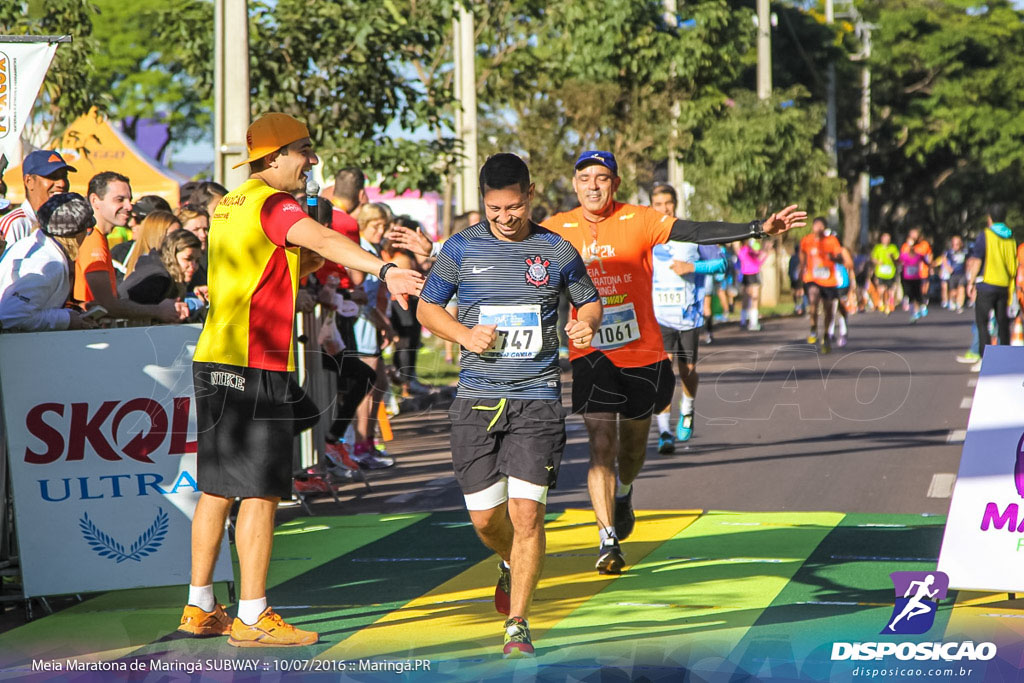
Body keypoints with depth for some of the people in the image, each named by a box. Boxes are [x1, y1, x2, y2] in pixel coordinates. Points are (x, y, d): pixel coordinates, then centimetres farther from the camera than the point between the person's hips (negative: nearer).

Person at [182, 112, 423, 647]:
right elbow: (322, 240, -30)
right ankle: (252, 618, -6)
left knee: (217, 489, 13)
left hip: (213, 362, 9)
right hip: (255, 368, -9)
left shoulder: (229, 206, 17)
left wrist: (314, 259, 11)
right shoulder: (272, 204, -11)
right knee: (261, 493, -6)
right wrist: (383, 270, -43)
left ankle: (200, 608, 18)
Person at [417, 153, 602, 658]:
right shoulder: (461, 248, 3)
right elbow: (427, 308, 11)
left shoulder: (558, 251, 3)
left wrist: (586, 323, -7)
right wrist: (464, 333, -8)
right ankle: (511, 564, 37)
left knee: (526, 512, -9)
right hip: (477, 398, 1)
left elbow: (589, 301, 17)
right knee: (484, 517, 2)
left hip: (537, 398, -1)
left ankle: (517, 624, 1)